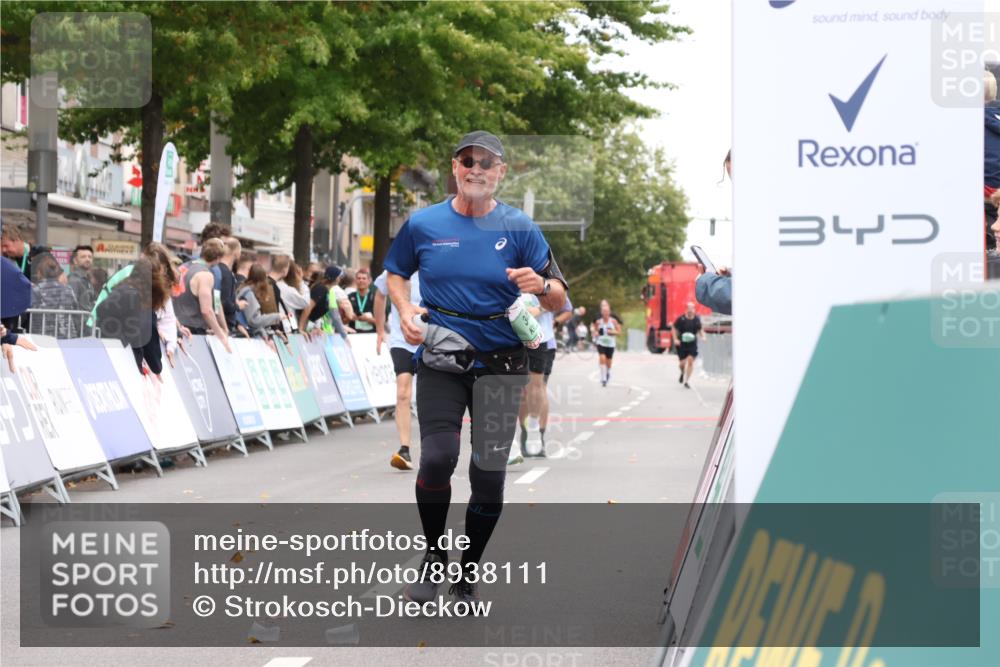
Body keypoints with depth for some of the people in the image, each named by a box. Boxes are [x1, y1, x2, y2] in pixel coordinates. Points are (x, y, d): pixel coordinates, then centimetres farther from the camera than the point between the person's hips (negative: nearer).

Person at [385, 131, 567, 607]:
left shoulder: (520, 228, -1)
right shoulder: (423, 224, 1)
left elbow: (559, 300, -1)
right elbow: (395, 273, 18)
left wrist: (540, 286, -24)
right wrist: (405, 309, -1)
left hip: (501, 363, 0)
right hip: (440, 359, 0)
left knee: (489, 472, 1)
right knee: (437, 458, -16)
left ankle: (467, 574, 20)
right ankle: (433, 556, 9)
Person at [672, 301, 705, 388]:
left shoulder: (697, 319, 2)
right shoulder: (681, 319, -7)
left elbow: (700, 330, 16)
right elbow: (674, 329, 4)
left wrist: (703, 336, -2)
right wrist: (675, 339, -8)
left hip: (692, 344, 1)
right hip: (682, 344, -1)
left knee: (690, 361, -12)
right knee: (682, 363, 3)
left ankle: (686, 381, -2)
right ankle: (682, 373, 40)